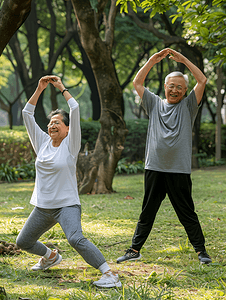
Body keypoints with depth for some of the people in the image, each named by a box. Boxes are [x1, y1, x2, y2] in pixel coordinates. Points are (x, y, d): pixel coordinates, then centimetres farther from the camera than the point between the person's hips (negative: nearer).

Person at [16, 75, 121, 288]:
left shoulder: (70, 145, -6)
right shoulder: (42, 142, 6)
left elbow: (75, 110, -15)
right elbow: (27, 113, 3)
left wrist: (61, 88, -6)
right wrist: (40, 89, -2)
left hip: (67, 205, -6)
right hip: (42, 207, 6)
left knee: (76, 240, -30)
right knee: (23, 242, 16)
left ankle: (110, 275, -28)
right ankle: (51, 256, 45)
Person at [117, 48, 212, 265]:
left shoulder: (188, 106, 6)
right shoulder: (155, 104, 13)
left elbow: (202, 80, -4)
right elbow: (137, 82, 9)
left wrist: (183, 59, -4)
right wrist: (153, 60, 2)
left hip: (179, 170, -2)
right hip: (154, 168, 2)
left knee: (187, 214, 2)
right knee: (147, 213, 10)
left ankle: (200, 250, 12)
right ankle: (135, 250, 16)